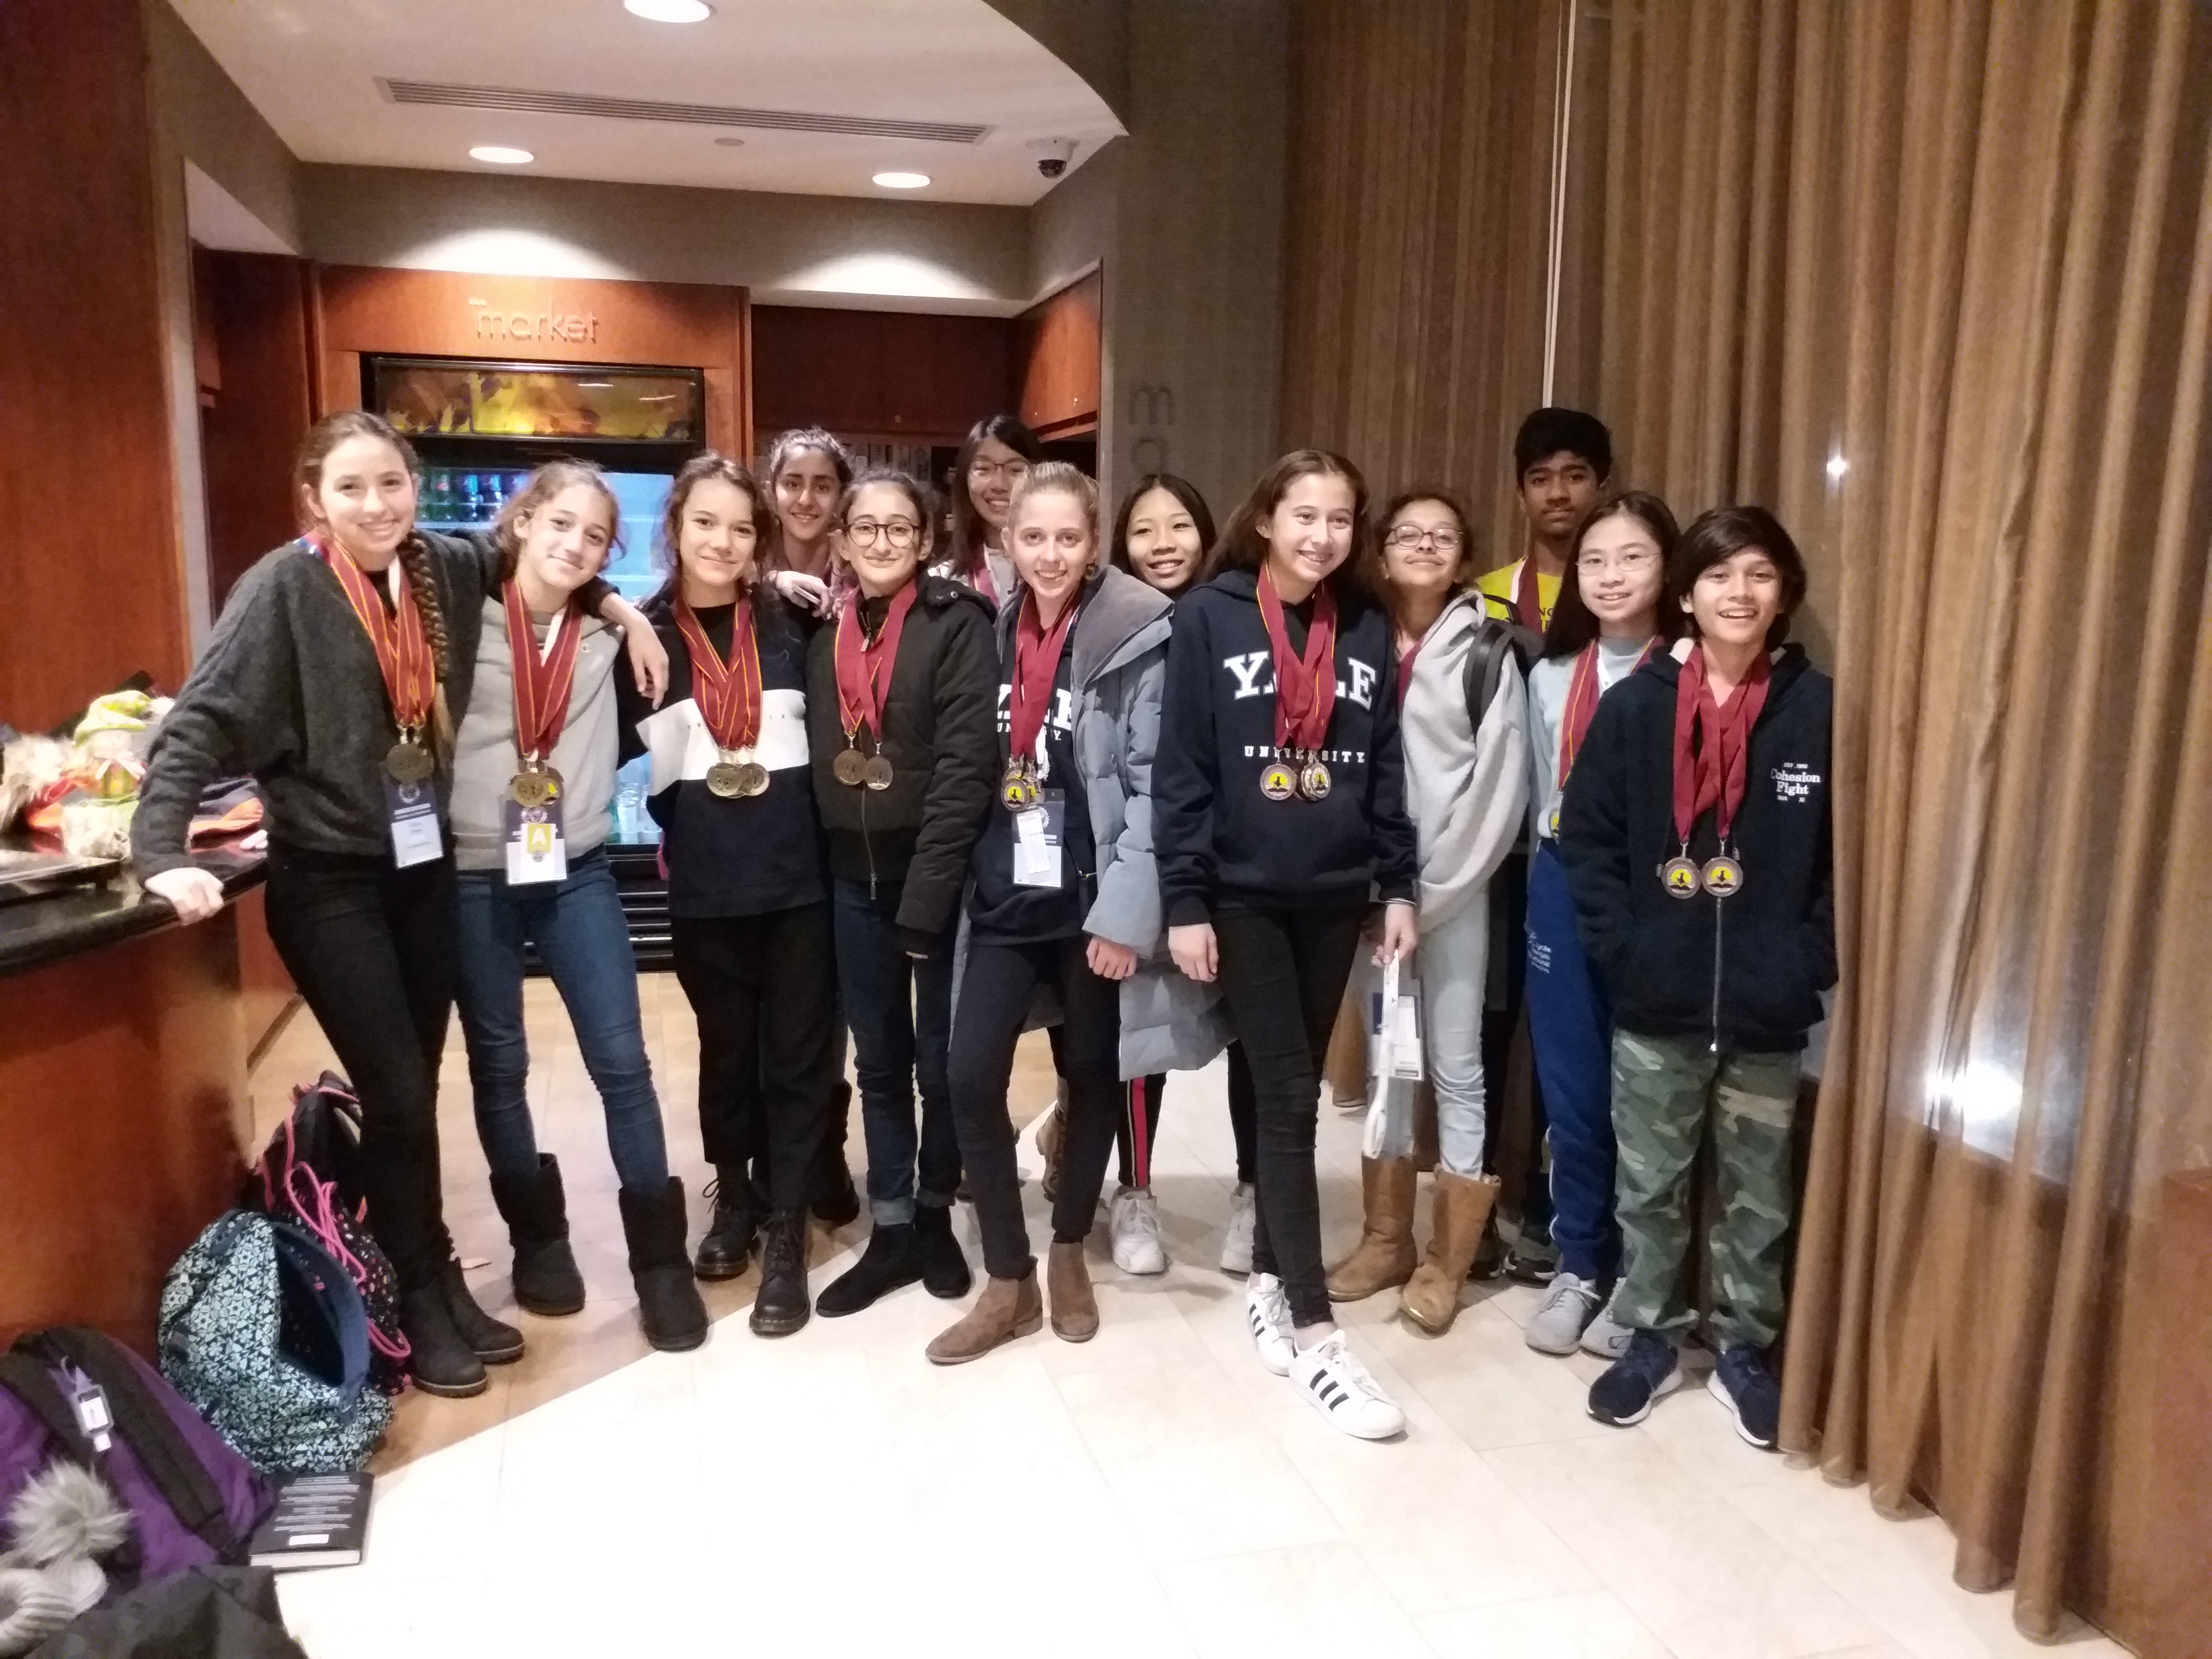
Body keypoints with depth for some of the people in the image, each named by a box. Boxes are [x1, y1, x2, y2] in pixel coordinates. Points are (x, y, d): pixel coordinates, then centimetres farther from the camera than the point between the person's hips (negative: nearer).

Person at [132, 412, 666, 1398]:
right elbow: (203, 716, -17)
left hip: (425, 866, 5)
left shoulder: (443, 567, 1)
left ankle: (436, 1287, 27)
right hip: (329, 877, -5)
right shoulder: (285, 585, -12)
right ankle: (419, 1305, 16)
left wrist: (618, 608, 8)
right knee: (398, 1095, -3)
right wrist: (162, 850, -27)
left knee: (413, 1090, 13)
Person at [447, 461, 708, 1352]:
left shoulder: (606, 635, 5)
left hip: (578, 872, 2)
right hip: (473, 877, -2)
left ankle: (660, 1259, 10)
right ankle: (538, 1239, 28)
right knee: (498, 1065, 11)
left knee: (622, 1060, 0)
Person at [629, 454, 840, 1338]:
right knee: (725, 1046, 15)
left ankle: (785, 1233, 14)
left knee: (798, 1050, 4)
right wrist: (685, 823, 1)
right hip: (705, 883, 0)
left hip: (797, 872, 0)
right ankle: (733, 1199, 35)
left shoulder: (792, 622, 2)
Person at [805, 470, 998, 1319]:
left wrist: (926, 892, -18)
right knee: (879, 1061, 12)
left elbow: (966, 763, -15)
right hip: (854, 877, 5)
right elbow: (817, 755, 12)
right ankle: (890, 1230, 23)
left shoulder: (958, 624, -9)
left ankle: (935, 1216, 27)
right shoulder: (824, 630, 8)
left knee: (942, 1059, 8)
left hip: (940, 876, -4)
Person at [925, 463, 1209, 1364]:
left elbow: (1152, 787, -13)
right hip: (1006, 892, 4)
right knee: (972, 1078, -4)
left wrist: (1126, 913, -17)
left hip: (1091, 899, -4)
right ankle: (1008, 1280, 12)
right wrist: (970, 877, 8)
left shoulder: (1138, 636, -9)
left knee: (1092, 1076, 12)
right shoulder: (997, 628, 8)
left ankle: (1068, 1252, 33)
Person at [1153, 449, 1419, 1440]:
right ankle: (1313, 1333, 4)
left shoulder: (1367, 630, 6)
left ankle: (1270, 1280, 29)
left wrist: (1398, 886, 6)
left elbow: (1387, 768, 10)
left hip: (1335, 898, 4)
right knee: (1288, 1099, -4)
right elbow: (1180, 772, -7)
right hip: (1244, 896, -4)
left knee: (1293, 1094, 13)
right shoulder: (1209, 619, -6)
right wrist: (1183, 903, -10)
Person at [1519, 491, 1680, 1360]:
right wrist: (1548, 886, 13)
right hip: (1564, 889, 4)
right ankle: (1579, 1266, 27)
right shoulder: (1551, 675, 8)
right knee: (1570, 1091, 10)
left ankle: (1637, 1280, 22)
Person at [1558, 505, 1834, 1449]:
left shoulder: (1821, 711, -3)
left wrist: (1811, 963, -8)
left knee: (1759, 1197, 14)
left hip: (1769, 1013, 0)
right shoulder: (1634, 707, -1)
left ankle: (1745, 1352, 33)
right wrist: (1621, 948, -8)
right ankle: (1650, 1339, 31)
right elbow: (1585, 838, 0)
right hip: (1654, 1007, 1)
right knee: (1649, 1188, 13)